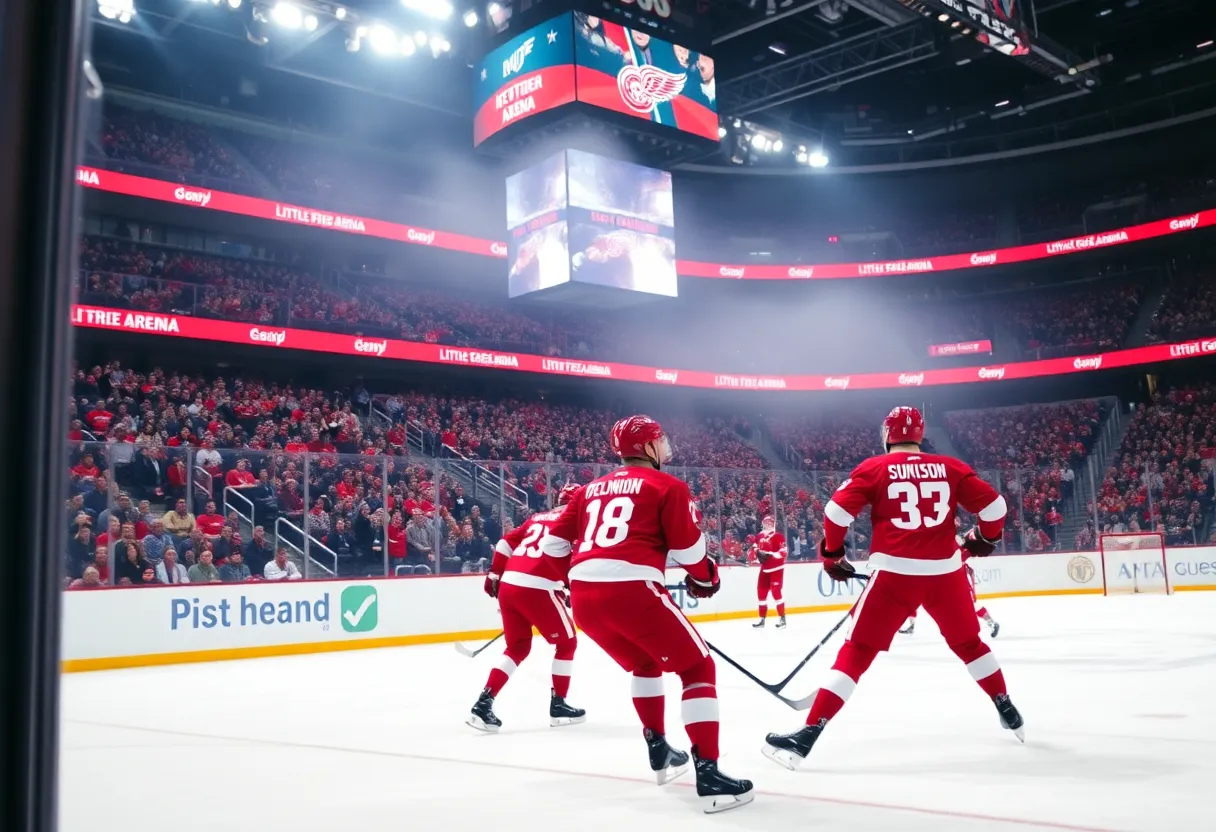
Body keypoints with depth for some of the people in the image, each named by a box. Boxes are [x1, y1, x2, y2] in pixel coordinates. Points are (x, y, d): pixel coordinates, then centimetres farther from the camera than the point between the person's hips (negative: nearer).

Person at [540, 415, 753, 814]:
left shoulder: (592, 488, 23)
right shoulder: (667, 486, 6)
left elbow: (554, 543, 23)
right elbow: (688, 548, 1)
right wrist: (705, 577, 20)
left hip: (584, 595, 7)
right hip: (631, 590, -6)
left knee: (645, 663, 31)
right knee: (697, 668, 6)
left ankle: (659, 751, 35)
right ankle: (708, 773, -4)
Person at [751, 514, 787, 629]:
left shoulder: (778, 536, -11)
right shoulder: (759, 536, 9)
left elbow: (783, 552, -18)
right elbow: (756, 549, 21)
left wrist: (770, 555, -27)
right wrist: (757, 553, -1)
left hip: (776, 569, -7)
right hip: (764, 569, 7)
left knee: (776, 592, -12)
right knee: (761, 592, 7)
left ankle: (782, 617, -3)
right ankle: (762, 618, 16)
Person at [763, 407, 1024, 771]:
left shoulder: (875, 468, 1)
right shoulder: (951, 468, 7)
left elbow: (837, 510, -6)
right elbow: (993, 505, 6)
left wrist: (832, 555, 9)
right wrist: (985, 537, 26)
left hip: (895, 573, -3)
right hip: (945, 572, 3)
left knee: (857, 651, 0)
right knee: (969, 643, 28)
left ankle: (809, 733, -6)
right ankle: (1007, 712, 40)